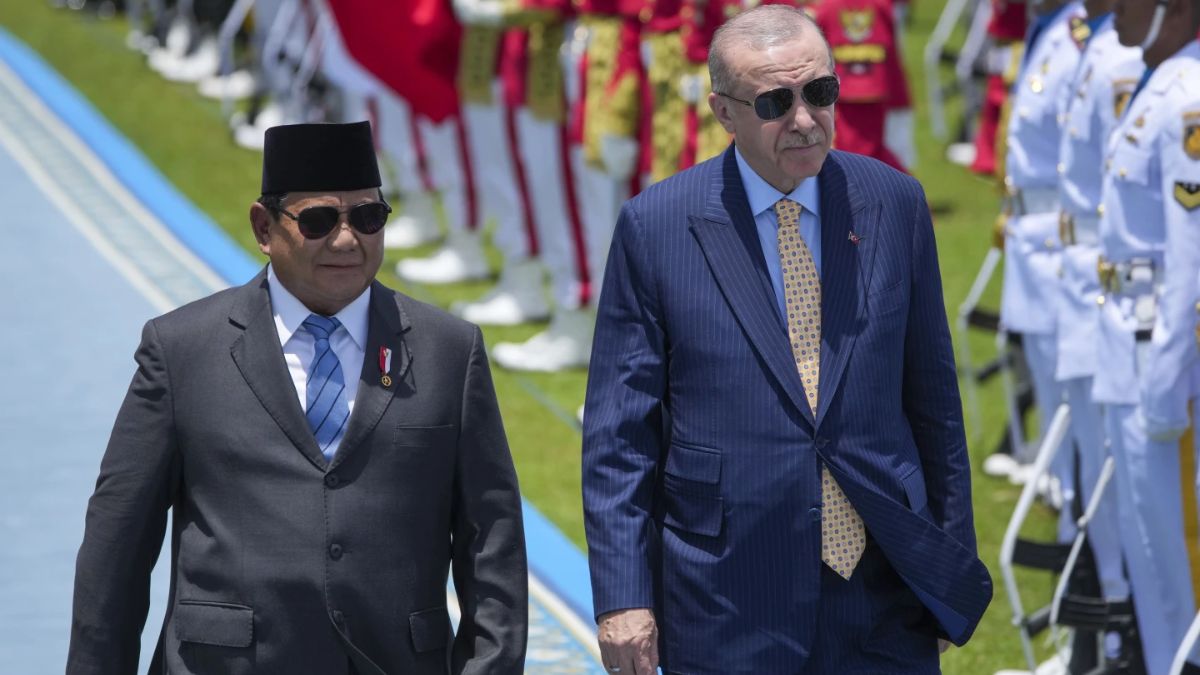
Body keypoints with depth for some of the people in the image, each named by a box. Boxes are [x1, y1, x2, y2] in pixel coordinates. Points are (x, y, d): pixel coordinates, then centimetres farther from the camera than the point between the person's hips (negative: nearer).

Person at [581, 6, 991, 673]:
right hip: (731, 613, -2)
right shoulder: (656, 226, -3)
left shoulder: (895, 205, 5)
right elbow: (619, 433, -1)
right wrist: (622, 596, -7)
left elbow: (932, 397, 11)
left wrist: (955, 558, 12)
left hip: (885, 593, 2)